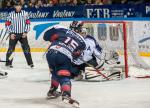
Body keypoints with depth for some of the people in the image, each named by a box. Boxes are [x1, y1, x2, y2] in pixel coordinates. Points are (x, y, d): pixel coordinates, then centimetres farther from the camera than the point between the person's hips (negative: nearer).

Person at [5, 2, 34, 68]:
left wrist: (25, 32, -6)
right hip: (13, 34, -1)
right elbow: (7, 24, -1)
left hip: (23, 34, 1)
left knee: (26, 48, -1)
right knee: (11, 49, -3)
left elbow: (28, 23, 4)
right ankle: (8, 63, 5)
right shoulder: (11, 14, -4)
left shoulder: (25, 13, 0)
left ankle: (30, 63, 7)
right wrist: (11, 33, -8)